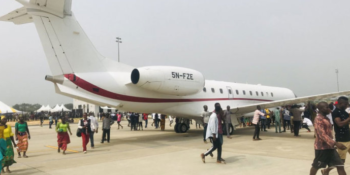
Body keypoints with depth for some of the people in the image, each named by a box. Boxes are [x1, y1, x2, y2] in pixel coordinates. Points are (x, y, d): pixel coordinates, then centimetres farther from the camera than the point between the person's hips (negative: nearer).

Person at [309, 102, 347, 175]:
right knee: (316, 166, 8)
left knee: (340, 165, 2)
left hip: (329, 146, 9)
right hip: (321, 147, -9)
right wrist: (335, 143, -35)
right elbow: (322, 134, -28)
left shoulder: (326, 118, 12)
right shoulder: (318, 119, -18)